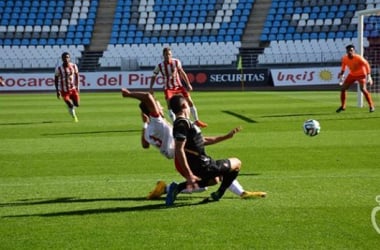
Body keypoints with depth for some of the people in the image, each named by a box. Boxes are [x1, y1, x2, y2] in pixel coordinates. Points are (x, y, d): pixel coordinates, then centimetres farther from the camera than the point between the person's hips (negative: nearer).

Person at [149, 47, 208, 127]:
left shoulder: (176, 62, -10)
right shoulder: (160, 66, -12)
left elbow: (182, 73, 1)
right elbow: (154, 76, 1)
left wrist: (188, 84, -1)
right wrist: (151, 88, -6)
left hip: (179, 86, 1)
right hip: (168, 88, -1)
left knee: (190, 101, 0)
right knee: (169, 104, -19)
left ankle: (197, 121, 14)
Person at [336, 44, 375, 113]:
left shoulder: (358, 58, -27)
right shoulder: (344, 58, -11)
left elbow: (366, 65, -21)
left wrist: (368, 76, -29)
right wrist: (341, 73, -2)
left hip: (361, 74, -5)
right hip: (352, 74, 5)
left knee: (363, 89, -25)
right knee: (343, 88, -1)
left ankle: (371, 106, -12)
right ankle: (342, 106, 17)